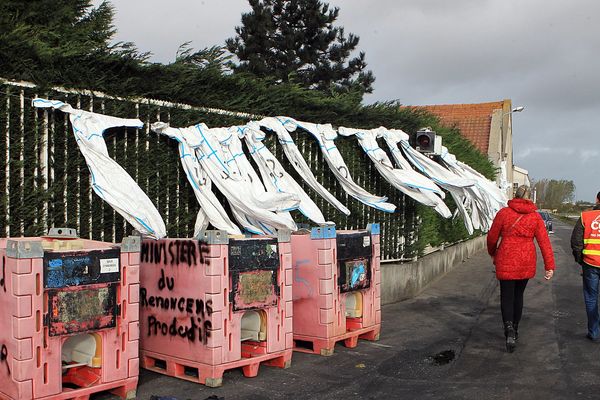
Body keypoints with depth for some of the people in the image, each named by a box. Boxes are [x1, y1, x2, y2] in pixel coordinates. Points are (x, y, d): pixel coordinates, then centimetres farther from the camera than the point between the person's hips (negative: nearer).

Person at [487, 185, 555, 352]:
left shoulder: (503, 213, -6)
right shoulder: (535, 216, -1)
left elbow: (492, 237, -1)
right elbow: (544, 242, -6)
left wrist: (493, 253, 19)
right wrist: (550, 266, -5)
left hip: (506, 262, -2)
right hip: (526, 263, 3)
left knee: (507, 296, 3)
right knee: (518, 295, 18)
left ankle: (509, 328, -20)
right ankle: (514, 330, 28)